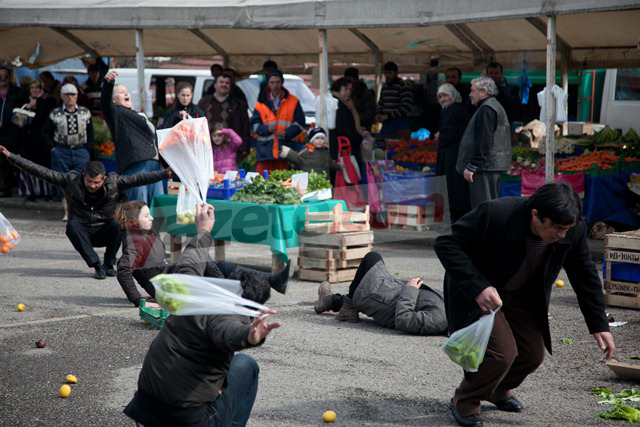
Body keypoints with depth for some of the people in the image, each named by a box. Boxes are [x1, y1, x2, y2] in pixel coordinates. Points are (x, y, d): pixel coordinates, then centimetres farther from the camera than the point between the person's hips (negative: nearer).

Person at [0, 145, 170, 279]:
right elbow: (41, 171, -11)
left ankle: (109, 264, -11)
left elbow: (138, 179, -13)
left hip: (104, 232, 0)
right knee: (72, 225, -33)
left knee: (116, 225, -32)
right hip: (82, 233, 0)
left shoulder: (113, 182, -7)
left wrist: (165, 174, -24)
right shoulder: (70, 180, -9)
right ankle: (97, 265, -31)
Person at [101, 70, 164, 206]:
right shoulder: (115, 113, 10)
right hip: (134, 164, -8)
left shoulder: (140, 116, 33)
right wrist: (108, 83, -32)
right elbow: (105, 102, -12)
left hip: (154, 164, 8)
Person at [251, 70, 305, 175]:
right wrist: (266, 129, -12)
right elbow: (254, 124, 9)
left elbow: (300, 123, 8)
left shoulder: (292, 101, 10)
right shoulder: (261, 103, 12)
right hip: (265, 149, 0)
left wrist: (287, 133, -9)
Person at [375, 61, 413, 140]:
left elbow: (407, 107, -17)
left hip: (399, 125, -7)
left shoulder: (403, 87, -10)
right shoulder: (384, 86, 14)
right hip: (386, 124, 7)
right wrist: (378, 113, 5)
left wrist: (388, 115, -16)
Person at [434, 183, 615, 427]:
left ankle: (498, 391, 35)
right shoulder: (495, 215, -36)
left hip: (521, 295, 6)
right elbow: (446, 245, -30)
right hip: (477, 294, -6)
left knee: (532, 354, 2)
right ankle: (465, 402, 6)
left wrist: (599, 325, -3)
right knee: (502, 351, -20)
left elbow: (585, 276, -2)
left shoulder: (573, 231, -19)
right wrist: (478, 288, -39)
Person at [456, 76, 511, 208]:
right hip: (495, 166, 11)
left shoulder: (486, 110, -14)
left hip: (484, 167, -11)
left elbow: (484, 142, -21)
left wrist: (471, 167, -20)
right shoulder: (496, 107, 20)